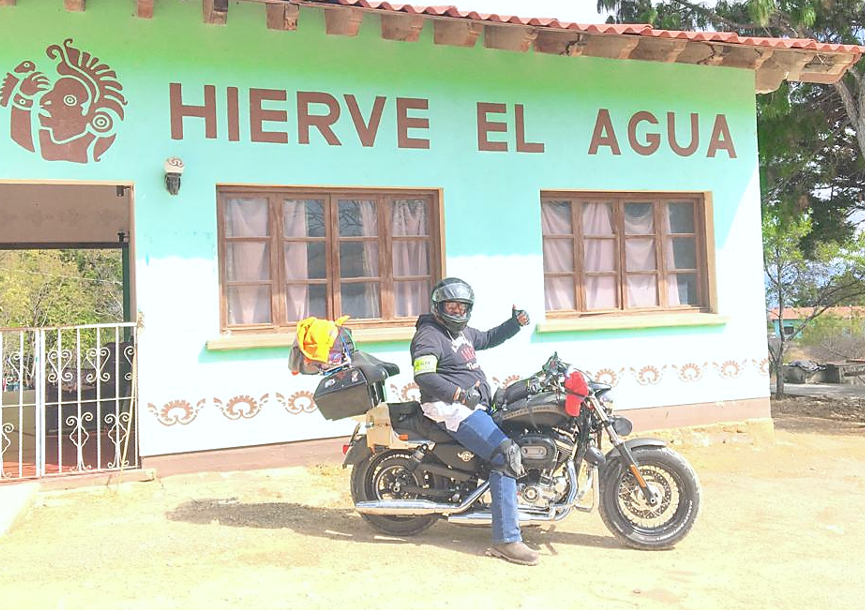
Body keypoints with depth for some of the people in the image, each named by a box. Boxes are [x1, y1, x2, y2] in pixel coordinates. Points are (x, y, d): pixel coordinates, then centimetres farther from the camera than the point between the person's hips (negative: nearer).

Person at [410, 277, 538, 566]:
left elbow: (489, 339, 37)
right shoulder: (429, 335, -9)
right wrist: (459, 393, -28)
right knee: (507, 455, -23)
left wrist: (515, 323, 22)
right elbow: (423, 376, -23)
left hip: (475, 405, 11)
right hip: (452, 409, -11)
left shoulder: (462, 331, 20)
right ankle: (506, 540, -19)